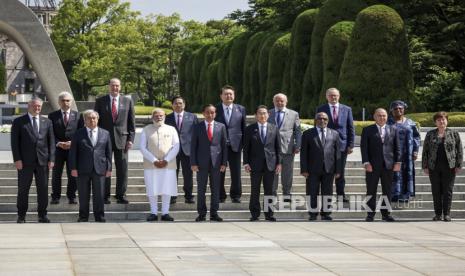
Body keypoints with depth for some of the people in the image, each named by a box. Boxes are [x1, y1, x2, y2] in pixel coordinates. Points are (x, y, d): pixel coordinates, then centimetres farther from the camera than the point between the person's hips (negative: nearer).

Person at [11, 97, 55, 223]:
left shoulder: (47, 122, 11)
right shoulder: (19, 122, 2)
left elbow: (51, 142, 8)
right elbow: (15, 142, -2)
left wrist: (51, 159, -1)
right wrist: (17, 159, -11)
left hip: (43, 161, 2)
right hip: (25, 161, -2)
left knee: (43, 189, 4)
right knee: (23, 189, 3)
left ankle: (42, 215, 13)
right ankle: (21, 215, 12)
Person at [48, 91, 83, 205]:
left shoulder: (77, 115, 7)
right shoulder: (53, 116, 5)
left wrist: (73, 143, -13)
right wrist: (58, 143, -14)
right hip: (57, 149, 0)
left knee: (73, 174, 2)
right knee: (56, 174, 4)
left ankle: (71, 196, 12)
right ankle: (55, 197, 12)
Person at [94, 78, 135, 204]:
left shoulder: (127, 101, 7)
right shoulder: (100, 101, 5)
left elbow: (131, 122, 8)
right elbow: (96, 121, 6)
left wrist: (131, 139, -1)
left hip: (122, 139, 1)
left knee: (122, 169, 0)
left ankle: (120, 195, 8)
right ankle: (105, 196, 9)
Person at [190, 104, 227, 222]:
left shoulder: (221, 127, 6)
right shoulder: (197, 127, 4)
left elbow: (224, 145, 6)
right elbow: (193, 146, 2)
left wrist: (224, 163, -1)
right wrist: (193, 163, -6)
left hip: (216, 162, 1)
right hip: (202, 163, -1)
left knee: (215, 189, 3)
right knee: (201, 190, 3)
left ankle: (214, 213, 9)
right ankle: (201, 213, 8)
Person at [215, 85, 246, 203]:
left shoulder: (240, 109, 7)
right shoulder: (215, 109, 3)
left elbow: (244, 127, 9)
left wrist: (244, 144, 3)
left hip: (235, 145, 1)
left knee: (236, 173, 3)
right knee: (219, 173, 4)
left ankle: (235, 195, 15)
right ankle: (220, 196, 14)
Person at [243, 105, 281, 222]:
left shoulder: (274, 129, 7)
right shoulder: (250, 129, 3)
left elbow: (277, 147, 8)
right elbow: (246, 148, 2)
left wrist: (278, 163, 2)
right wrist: (246, 163, -6)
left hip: (270, 164, 1)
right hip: (255, 164, -1)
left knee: (269, 190, 4)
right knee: (255, 190, 2)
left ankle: (269, 214, 10)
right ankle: (255, 214, 8)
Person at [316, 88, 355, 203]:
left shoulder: (347, 109, 8)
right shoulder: (321, 109, 4)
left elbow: (351, 128, 8)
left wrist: (351, 145, 0)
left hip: (342, 145, 1)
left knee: (341, 171, 6)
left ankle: (341, 194, 12)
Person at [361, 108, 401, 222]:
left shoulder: (393, 130, 10)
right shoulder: (367, 130, 3)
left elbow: (397, 147, 10)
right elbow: (364, 147, -2)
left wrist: (397, 162, 0)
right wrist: (366, 163, -11)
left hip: (388, 165, 2)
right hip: (372, 165, -2)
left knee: (387, 191, 4)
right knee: (371, 191, 1)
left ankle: (386, 213, 11)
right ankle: (371, 214, 5)